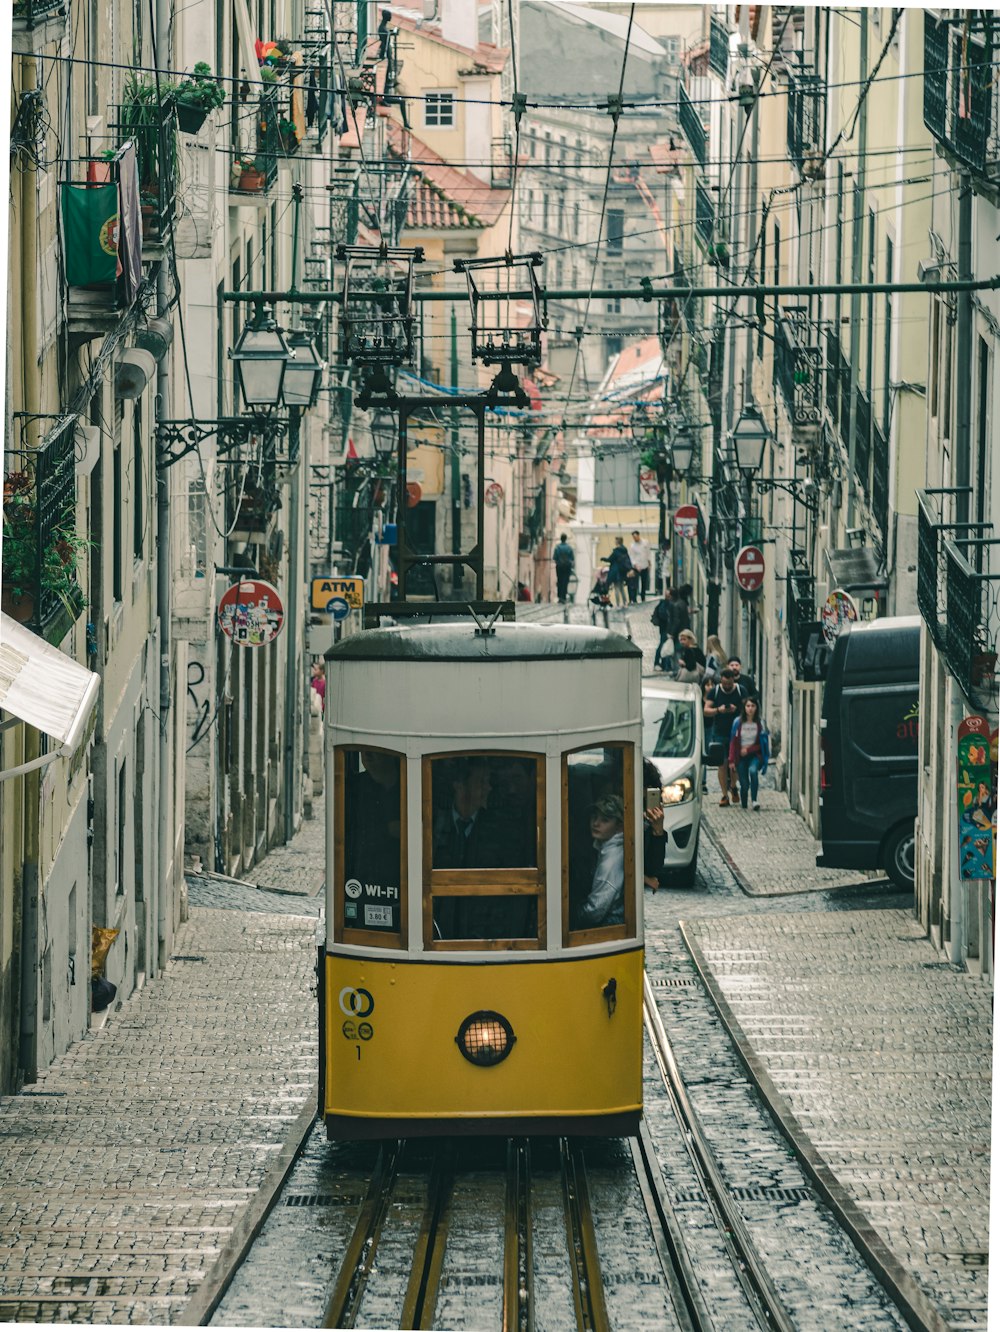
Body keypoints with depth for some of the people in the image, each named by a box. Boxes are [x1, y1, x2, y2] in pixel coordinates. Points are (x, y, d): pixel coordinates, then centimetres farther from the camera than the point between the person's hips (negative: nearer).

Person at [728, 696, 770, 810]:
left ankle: (754, 800, -30)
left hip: (755, 755, -1)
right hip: (741, 757, 1)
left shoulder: (760, 723, 1)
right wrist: (731, 761, -2)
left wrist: (748, 749, -9)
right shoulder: (738, 722, 1)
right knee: (744, 784, -3)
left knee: (753, 770, -32)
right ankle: (744, 806, 15)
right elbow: (733, 742, 3)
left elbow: (762, 743, 3)